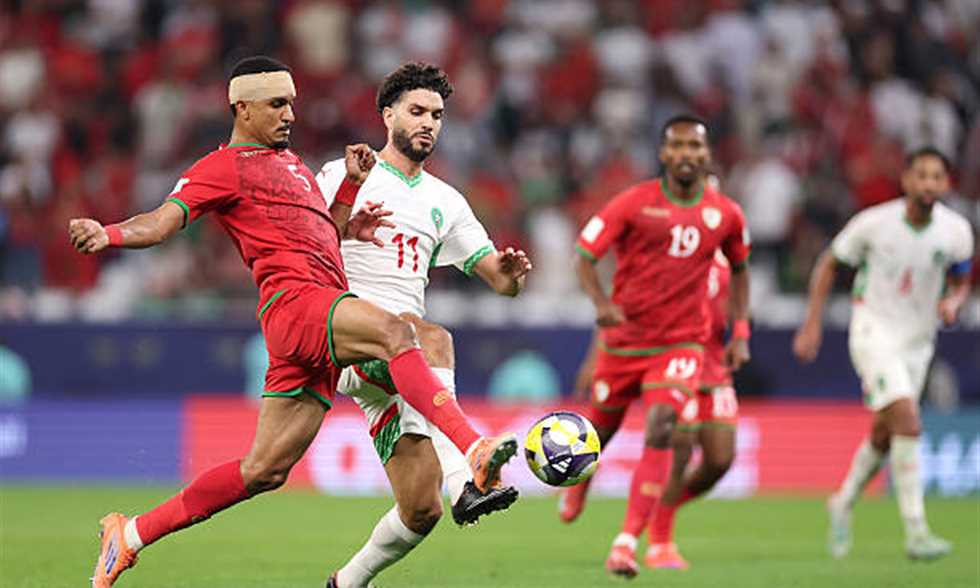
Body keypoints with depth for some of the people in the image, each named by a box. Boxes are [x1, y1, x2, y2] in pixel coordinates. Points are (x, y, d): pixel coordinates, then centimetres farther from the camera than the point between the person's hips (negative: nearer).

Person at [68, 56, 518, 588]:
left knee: (265, 470, 6)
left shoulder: (291, 163, 30)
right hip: (295, 301, -8)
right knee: (394, 331, -33)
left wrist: (351, 184, 19)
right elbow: (162, 222, -8)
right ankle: (476, 453, -48)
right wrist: (108, 235, -28)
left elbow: (325, 235, 34)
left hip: (322, 315, 8)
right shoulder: (224, 167, 3)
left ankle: (131, 535, 17)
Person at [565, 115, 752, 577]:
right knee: (602, 426, 14)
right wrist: (601, 303, -27)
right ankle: (578, 482, 51)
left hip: (681, 344, 0)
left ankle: (627, 541, -22)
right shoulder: (634, 203, -8)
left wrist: (740, 332, 11)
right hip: (623, 339, 0)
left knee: (662, 431, -21)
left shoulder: (726, 215, 1)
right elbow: (584, 255, -8)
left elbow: (739, 269, 20)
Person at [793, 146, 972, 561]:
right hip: (874, 334, -5)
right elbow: (828, 265, 0)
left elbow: (960, 281, 11)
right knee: (908, 422, -21)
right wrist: (812, 324, -5)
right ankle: (916, 534, -20)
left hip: (918, 341, 5)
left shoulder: (956, 231, -7)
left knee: (884, 435, 14)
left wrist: (954, 301, -13)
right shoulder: (874, 223, -15)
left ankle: (844, 503, 42)